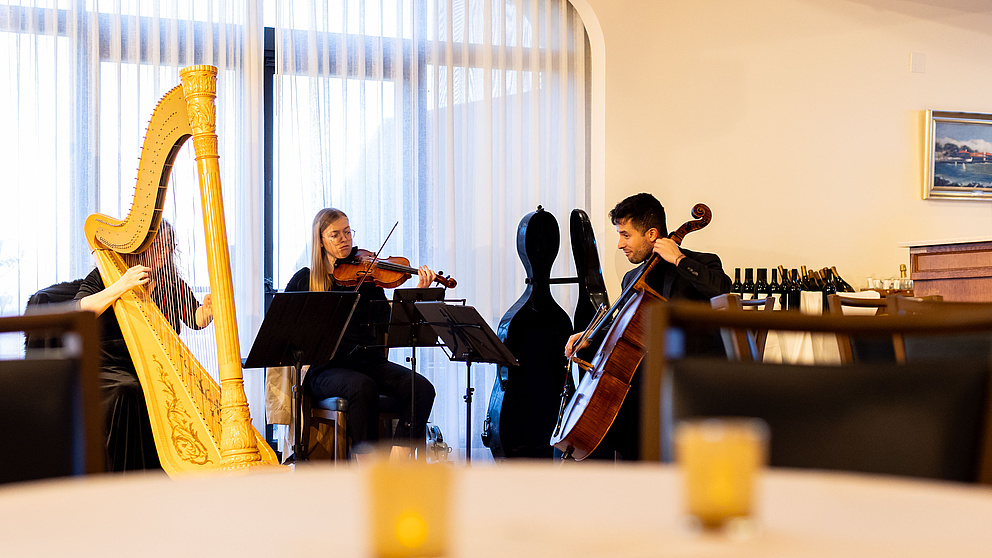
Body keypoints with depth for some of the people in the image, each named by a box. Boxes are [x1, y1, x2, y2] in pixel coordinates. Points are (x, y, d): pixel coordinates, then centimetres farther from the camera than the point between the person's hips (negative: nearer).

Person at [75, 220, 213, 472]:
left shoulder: (172, 284, 12)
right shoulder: (103, 277, 3)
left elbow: (197, 319, -3)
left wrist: (209, 305, -26)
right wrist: (119, 288, -23)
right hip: (112, 372, -3)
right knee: (129, 393, -35)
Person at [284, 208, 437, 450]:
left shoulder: (366, 274, 12)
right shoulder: (305, 280, 10)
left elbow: (389, 319, 1)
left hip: (369, 360, 3)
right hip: (326, 368, -3)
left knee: (422, 388, -23)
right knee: (363, 387, -36)